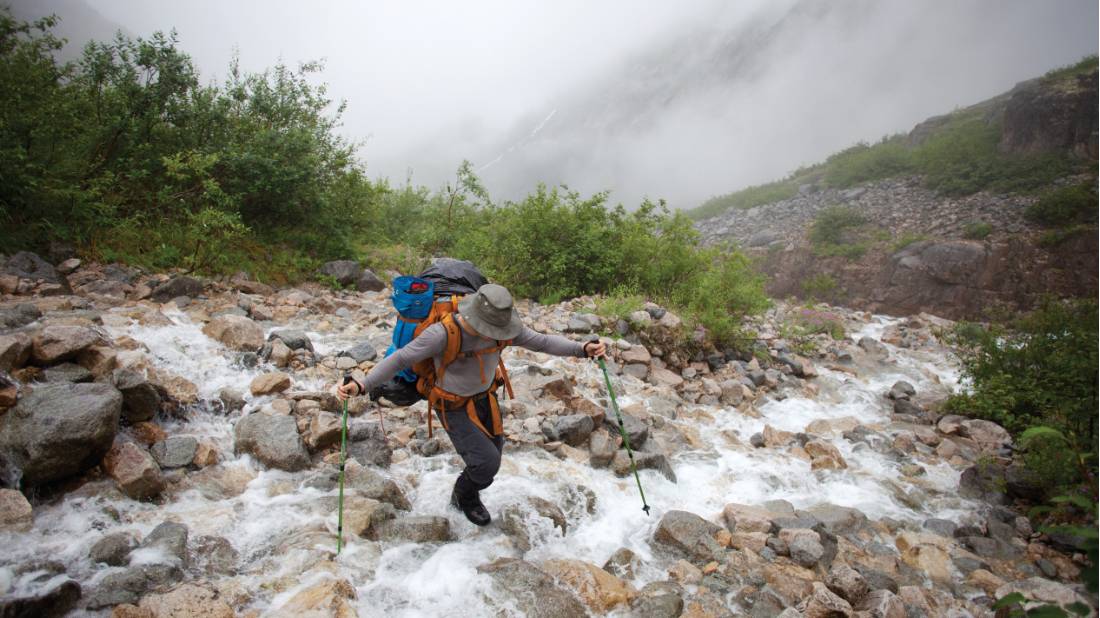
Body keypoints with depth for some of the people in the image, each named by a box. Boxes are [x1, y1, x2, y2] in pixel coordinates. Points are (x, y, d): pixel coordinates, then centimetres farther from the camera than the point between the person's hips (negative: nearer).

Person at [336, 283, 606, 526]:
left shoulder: (503, 325, -19)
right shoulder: (443, 333, -34)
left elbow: (543, 341, -12)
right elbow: (400, 359, -25)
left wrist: (583, 349, -23)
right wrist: (361, 385, -35)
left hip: (485, 398, 6)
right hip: (453, 408, -5)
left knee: (491, 458, 15)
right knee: (487, 463, -14)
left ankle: (463, 496, 46)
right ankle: (465, 496, 21)